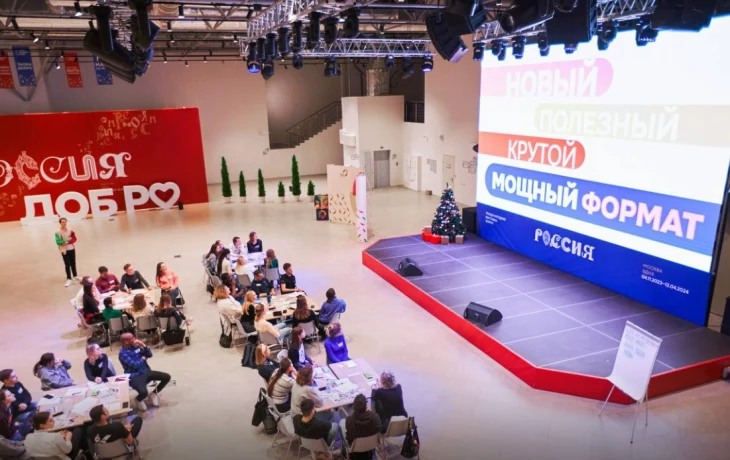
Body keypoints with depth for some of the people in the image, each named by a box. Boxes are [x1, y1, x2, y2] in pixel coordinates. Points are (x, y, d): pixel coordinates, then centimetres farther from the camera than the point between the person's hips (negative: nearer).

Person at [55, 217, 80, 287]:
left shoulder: (70, 230, 0)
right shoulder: (58, 232, -11)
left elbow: (74, 239, -3)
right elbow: (58, 242, -16)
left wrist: (68, 241, -20)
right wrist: (67, 240, -22)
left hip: (72, 249, 4)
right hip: (64, 250, -4)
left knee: (73, 263, 16)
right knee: (67, 265, 0)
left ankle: (75, 276, 31)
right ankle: (69, 279, 6)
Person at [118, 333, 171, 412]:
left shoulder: (136, 346, 7)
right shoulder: (123, 353, -14)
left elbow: (149, 355, 6)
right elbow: (134, 365, -21)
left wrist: (144, 345, -8)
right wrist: (143, 358, -3)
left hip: (146, 372, 7)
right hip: (135, 377, -7)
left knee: (167, 377, -7)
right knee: (143, 392, -34)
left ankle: (153, 393, 15)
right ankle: (139, 399, 6)